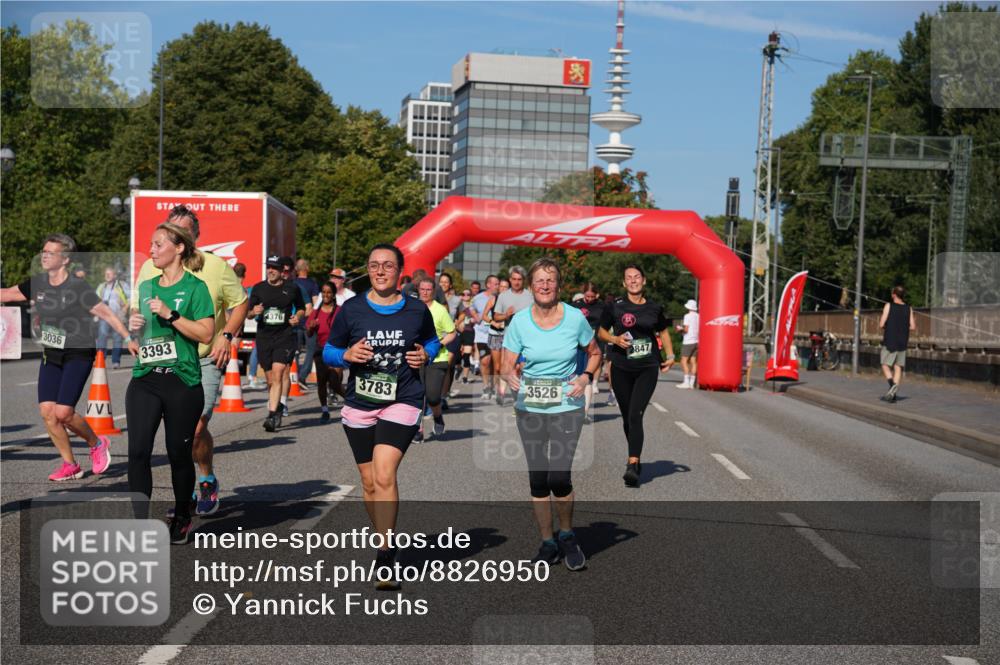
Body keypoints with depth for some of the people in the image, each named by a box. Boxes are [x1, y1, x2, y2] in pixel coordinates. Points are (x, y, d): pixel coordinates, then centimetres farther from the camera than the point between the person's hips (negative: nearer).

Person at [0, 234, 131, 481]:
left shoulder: (78, 287, -16)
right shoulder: (37, 284, 2)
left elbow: (106, 313, -17)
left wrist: (129, 338, -22)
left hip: (78, 355, -6)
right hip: (51, 356, 6)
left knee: (63, 412, -14)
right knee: (47, 411, -2)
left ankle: (97, 444, 15)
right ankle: (70, 465, 12)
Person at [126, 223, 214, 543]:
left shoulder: (195, 287, -3)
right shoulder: (146, 287, 14)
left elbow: (206, 334, -12)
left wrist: (170, 314, -17)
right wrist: (134, 328, 5)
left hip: (182, 382, -4)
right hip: (144, 380, 4)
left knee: (179, 453, 6)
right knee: (138, 451, -8)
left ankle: (182, 518, 26)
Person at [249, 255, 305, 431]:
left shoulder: (292, 288, 4)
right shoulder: (258, 288, 7)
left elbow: (301, 308, 18)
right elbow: (248, 313, 13)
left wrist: (297, 316, -3)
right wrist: (254, 312, -10)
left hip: (285, 336, -3)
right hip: (264, 337, 3)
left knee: (278, 374, -17)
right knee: (270, 379, 8)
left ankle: (272, 415, -20)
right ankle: (277, 409, 30)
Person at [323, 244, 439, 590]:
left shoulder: (417, 310, 1)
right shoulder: (352, 309, 0)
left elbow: (432, 340, 19)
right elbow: (329, 351, 7)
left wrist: (426, 355, -2)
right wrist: (347, 355, -14)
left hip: (402, 403, -2)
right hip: (359, 405, 2)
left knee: (384, 475, -20)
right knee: (369, 483, 10)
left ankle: (385, 558, -16)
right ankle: (386, 542, 32)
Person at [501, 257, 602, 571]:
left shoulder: (575, 318, -4)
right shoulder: (519, 321, -3)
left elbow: (594, 353, 11)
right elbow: (507, 363, -1)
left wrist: (585, 378, -6)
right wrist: (511, 376, -22)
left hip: (566, 407, -2)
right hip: (529, 407, 2)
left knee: (559, 476, -13)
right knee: (538, 478, 5)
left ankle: (567, 535, 13)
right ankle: (547, 543, 21)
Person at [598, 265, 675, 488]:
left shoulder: (654, 308, 5)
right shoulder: (616, 307, 0)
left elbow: (663, 331, 22)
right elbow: (601, 331, 9)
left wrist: (670, 356, 10)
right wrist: (615, 339, -11)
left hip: (647, 369, -1)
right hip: (621, 369, 1)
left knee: (635, 415, -15)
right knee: (627, 417, 9)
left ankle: (632, 466, -20)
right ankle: (636, 458, 29)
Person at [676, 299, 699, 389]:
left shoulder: (687, 316, -9)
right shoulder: (698, 316, 9)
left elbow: (686, 329, -15)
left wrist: (680, 329, 5)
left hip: (688, 342, -7)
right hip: (696, 341, 7)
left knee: (684, 361, -5)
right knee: (693, 362, 6)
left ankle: (686, 382, -12)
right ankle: (691, 383, 4)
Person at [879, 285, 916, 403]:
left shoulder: (889, 306, -7)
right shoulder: (909, 309, 4)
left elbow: (881, 324, -11)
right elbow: (913, 326, 2)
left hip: (889, 341, -4)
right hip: (902, 342, 4)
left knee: (885, 365, 4)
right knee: (898, 367, 5)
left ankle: (892, 384, -22)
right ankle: (892, 395, 2)